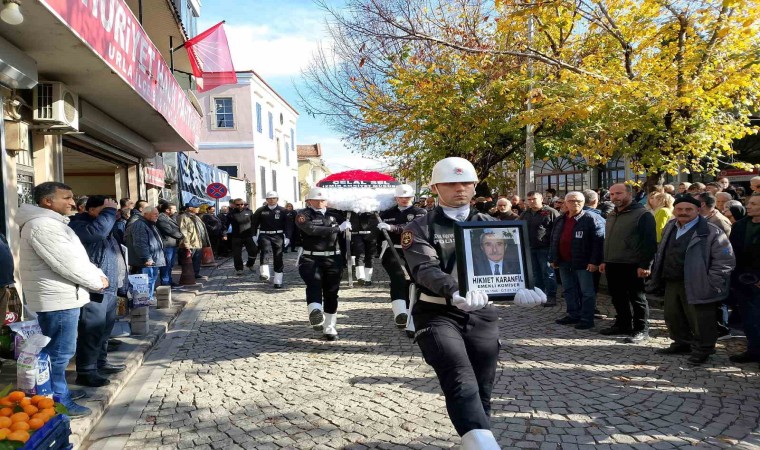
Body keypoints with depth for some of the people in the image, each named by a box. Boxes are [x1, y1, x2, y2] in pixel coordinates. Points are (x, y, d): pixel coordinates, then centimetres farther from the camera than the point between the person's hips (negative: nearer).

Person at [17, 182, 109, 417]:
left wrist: (98, 274, 2)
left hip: (63, 296, 11)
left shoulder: (52, 222, 16)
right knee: (59, 353, 0)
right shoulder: (41, 225, -19)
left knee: (59, 351, 19)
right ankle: (59, 402, 10)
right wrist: (98, 282, -11)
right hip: (57, 299, -11)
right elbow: (67, 263, -23)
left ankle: (59, 393, 31)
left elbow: (78, 256, 17)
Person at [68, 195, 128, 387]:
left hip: (109, 286, 10)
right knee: (92, 329, -9)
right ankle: (85, 371, -3)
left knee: (106, 326, 17)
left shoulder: (102, 224, 21)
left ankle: (101, 362, 30)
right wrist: (109, 211, -20)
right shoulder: (78, 224, -9)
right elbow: (97, 232, -31)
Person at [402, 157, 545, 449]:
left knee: (482, 390, 9)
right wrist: (456, 292, -38)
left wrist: (521, 288, -27)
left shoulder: (489, 225, 11)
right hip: (437, 314, -4)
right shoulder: (420, 228, 0)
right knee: (461, 382, -21)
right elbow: (426, 269, -17)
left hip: (481, 316, 4)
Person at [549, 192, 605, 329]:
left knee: (587, 292, 1)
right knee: (569, 290, 14)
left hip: (584, 263, -7)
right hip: (564, 262, 7)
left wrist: (594, 261, -18)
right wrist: (553, 259, 16)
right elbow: (554, 241, 21)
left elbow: (599, 241, -13)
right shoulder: (560, 220, 14)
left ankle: (587, 319, 6)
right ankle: (573, 315, 25)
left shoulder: (592, 218, -8)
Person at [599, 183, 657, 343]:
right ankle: (623, 324, 28)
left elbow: (650, 242, -14)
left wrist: (645, 265, -19)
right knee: (618, 297, 15)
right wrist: (605, 260, 20)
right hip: (612, 265, 8)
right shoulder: (611, 216, 17)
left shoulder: (642, 215, -10)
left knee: (637, 299, 2)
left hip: (632, 266, -8)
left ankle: (641, 330, 10)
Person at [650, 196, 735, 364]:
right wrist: (657, 277, 15)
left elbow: (725, 260, -13)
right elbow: (661, 254, 21)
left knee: (699, 321, 3)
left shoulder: (711, 232, -12)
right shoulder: (669, 228, 11)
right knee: (673, 317, 17)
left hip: (696, 286, -7)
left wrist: (711, 284, -16)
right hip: (671, 283, 7)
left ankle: (702, 350, 20)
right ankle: (682, 344, 34)